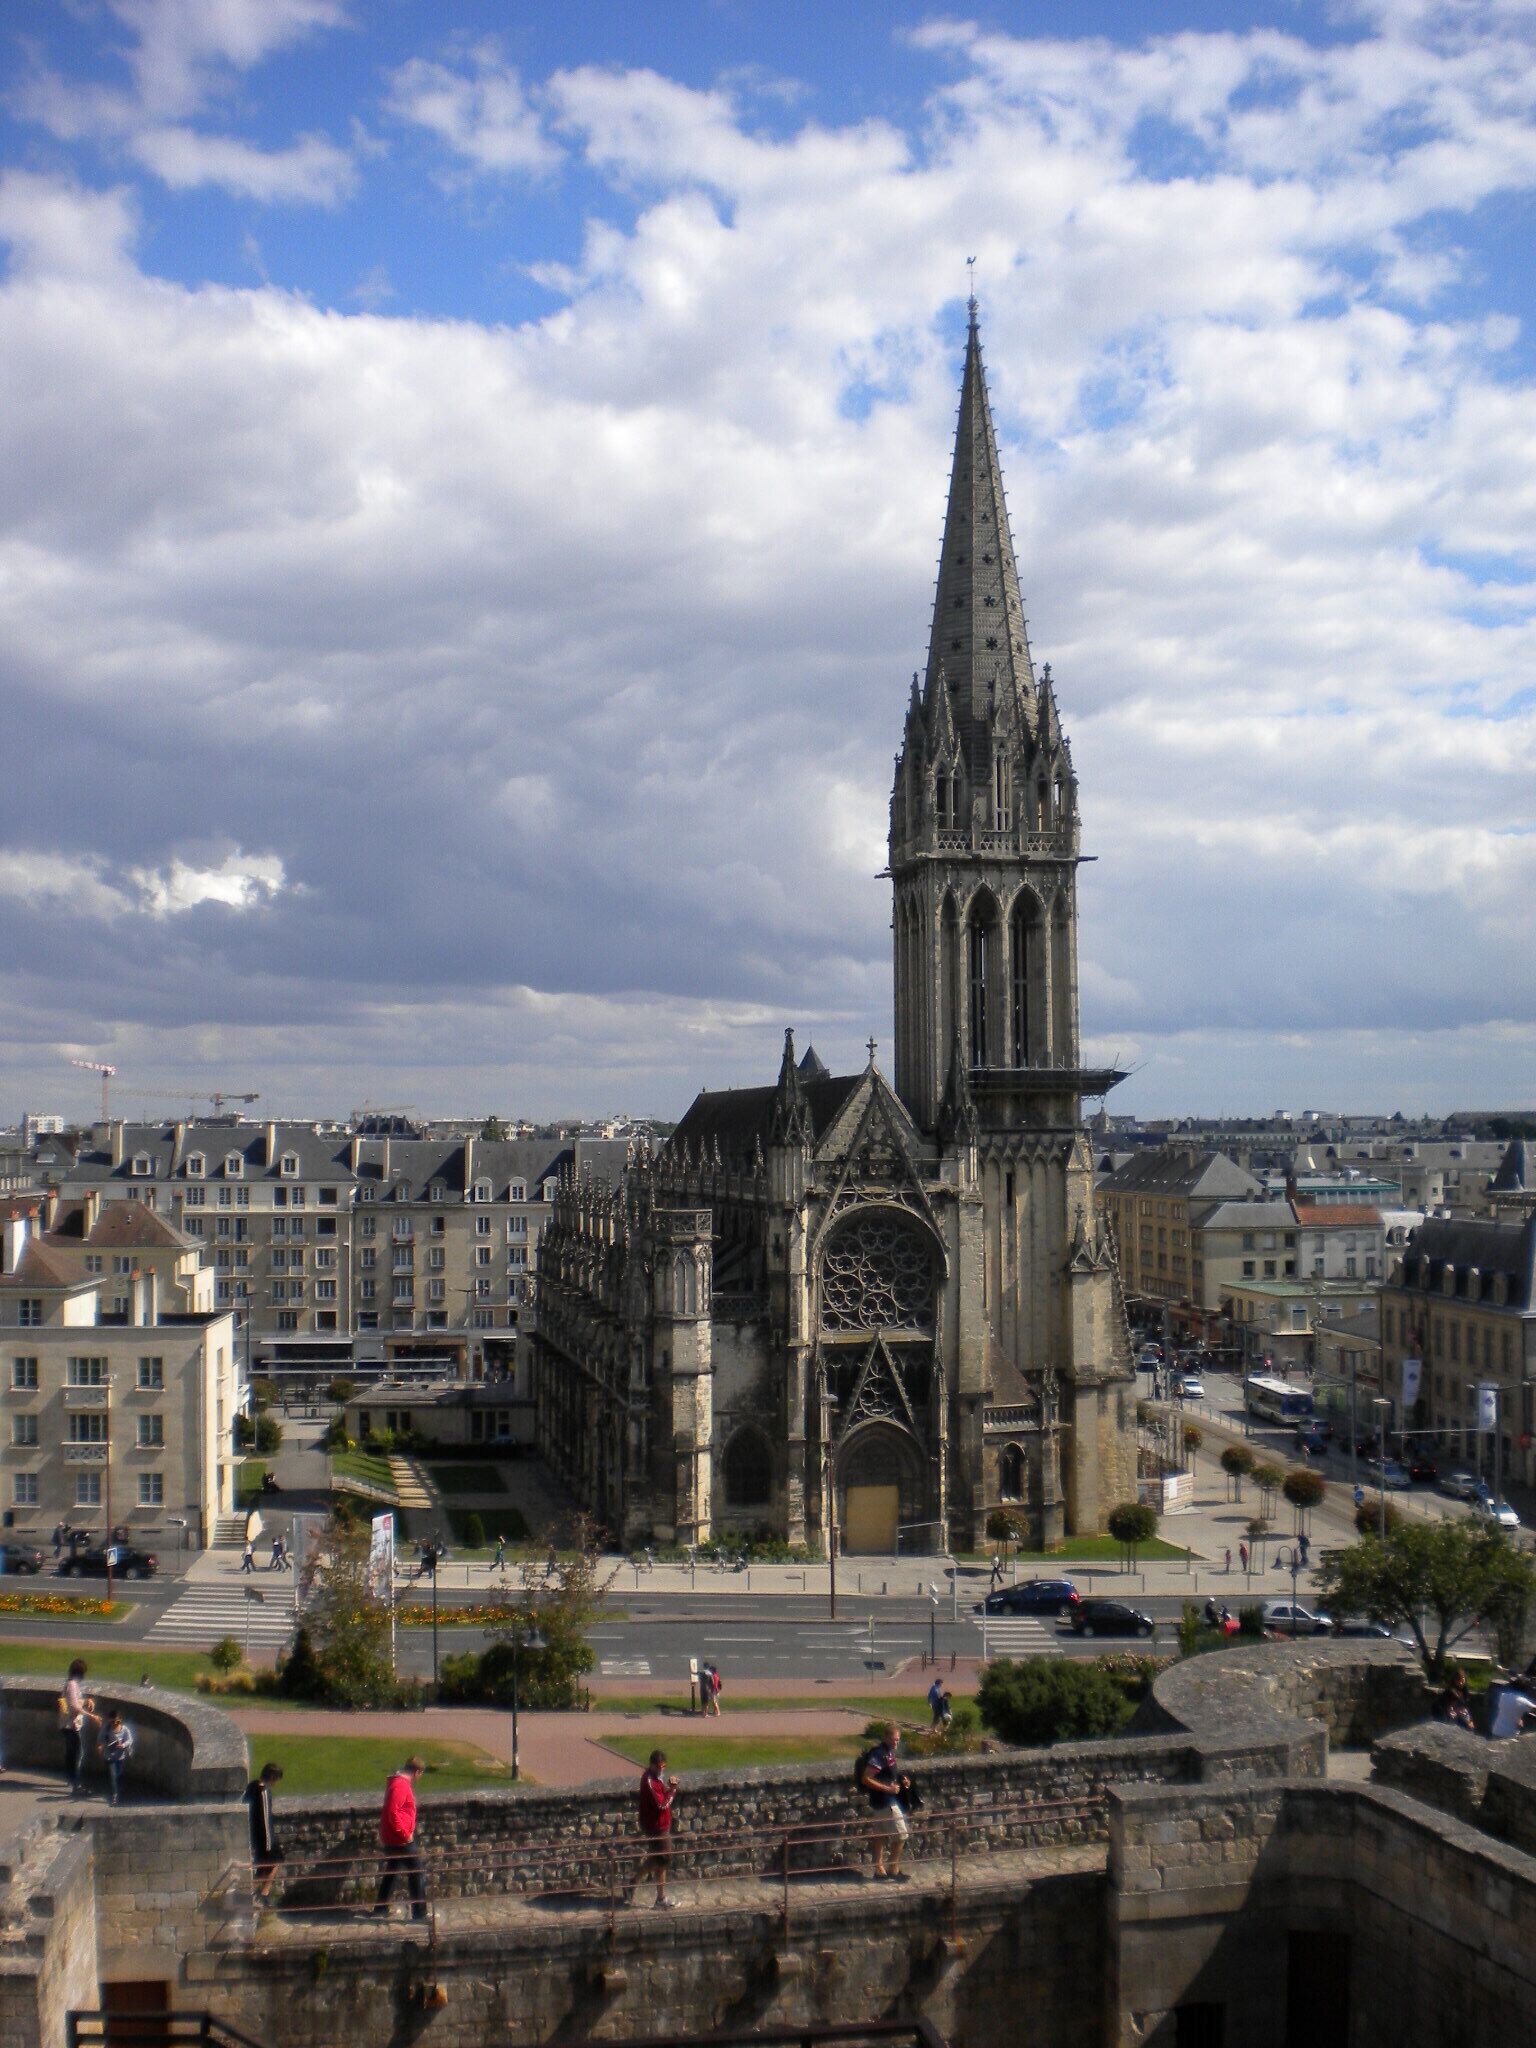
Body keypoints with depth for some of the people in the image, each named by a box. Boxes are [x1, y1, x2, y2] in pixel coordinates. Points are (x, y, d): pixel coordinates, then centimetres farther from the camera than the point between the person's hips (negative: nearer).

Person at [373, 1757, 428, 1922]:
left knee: (392, 1873, 18)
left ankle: (380, 1910, 24)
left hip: (391, 1839, 10)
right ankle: (420, 1914, 5)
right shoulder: (401, 1785, -21)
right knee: (416, 1875, -1)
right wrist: (405, 1833, -22)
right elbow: (393, 1812, -28)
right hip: (401, 1840, -10)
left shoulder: (399, 1782, 12)